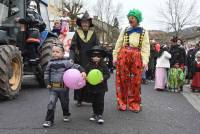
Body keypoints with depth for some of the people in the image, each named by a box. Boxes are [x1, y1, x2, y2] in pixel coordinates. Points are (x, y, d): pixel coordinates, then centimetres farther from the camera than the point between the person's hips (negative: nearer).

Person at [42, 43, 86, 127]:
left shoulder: (66, 62, -10)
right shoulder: (50, 63, 1)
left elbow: (76, 67, -10)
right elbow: (46, 73, 11)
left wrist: (83, 71, -26)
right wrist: (48, 83, 3)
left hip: (64, 87, -1)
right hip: (53, 88, 1)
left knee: (64, 103, 17)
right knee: (51, 103, -8)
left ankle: (66, 115, 43)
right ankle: (49, 120, 0)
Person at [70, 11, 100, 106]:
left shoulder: (93, 33, 7)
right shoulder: (77, 33, 5)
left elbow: (98, 47, 7)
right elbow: (72, 47, 1)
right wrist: (72, 58, -9)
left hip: (91, 60, 0)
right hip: (80, 60, 0)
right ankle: (79, 99, 14)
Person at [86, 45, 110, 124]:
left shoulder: (103, 65, -6)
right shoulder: (89, 66, -2)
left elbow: (107, 74, -6)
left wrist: (103, 78, -23)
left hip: (101, 87, -2)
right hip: (92, 87, 3)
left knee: (100, 101, 0)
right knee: (94, 101, 15)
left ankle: (100, 115, 10)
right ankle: (95, 113, 32)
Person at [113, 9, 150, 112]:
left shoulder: (144, 32, 9)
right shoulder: (124, 31, 13)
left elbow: (146, 48, 1)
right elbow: (118, 45, 11)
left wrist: (145, 61, -10)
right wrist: (115, 57, 2)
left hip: (137, 58, -1)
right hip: (123, 56, 1)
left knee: (135, 81, 1)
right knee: (122, 80, 2)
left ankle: (134, 104, 12)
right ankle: (122, 103, 11)